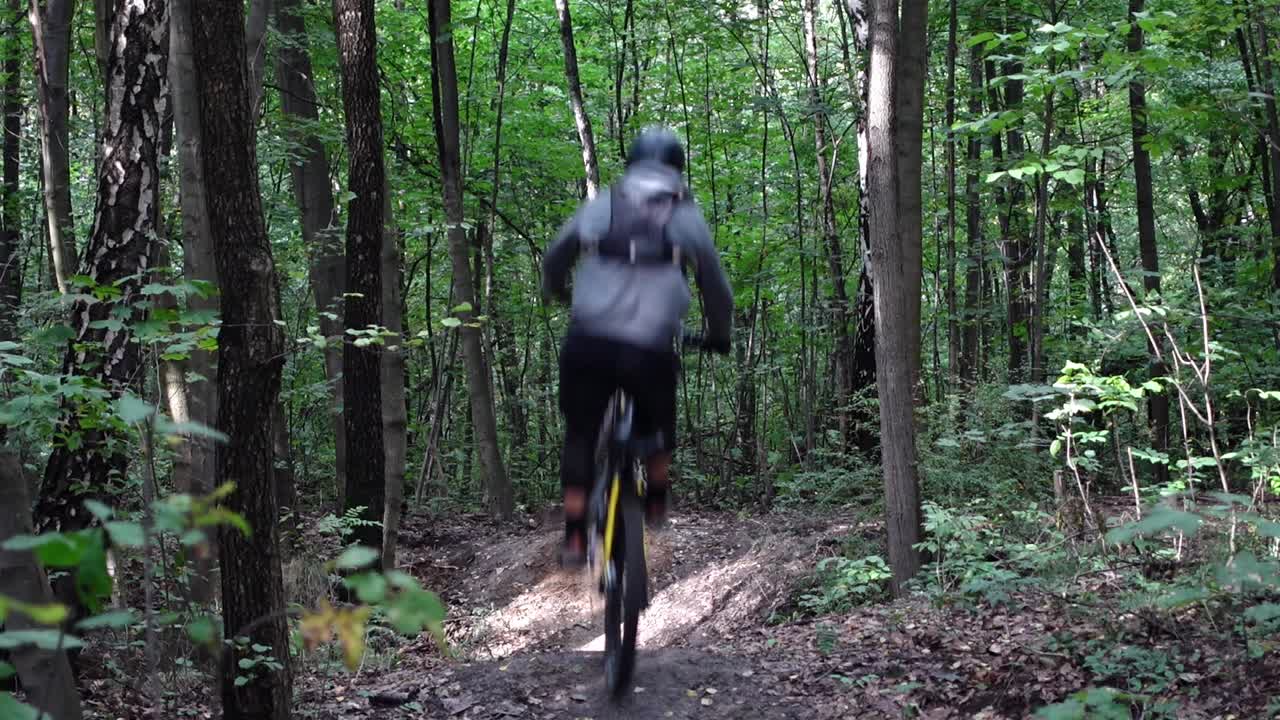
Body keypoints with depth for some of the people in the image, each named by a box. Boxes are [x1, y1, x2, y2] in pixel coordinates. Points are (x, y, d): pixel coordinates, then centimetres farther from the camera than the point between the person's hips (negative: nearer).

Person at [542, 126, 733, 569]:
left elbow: (552, 262, 19)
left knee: (580, 435, 16)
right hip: (651, 351, -1)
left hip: (587, 344, 1)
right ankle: (657, 502, 36)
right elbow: (716, 288, 13)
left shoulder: (600, 205, 12)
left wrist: (559, 296, 39)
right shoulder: (686, 217, 10)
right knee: (658, 420, 29)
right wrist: (719, 335, 30)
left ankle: (574, 538, 13)